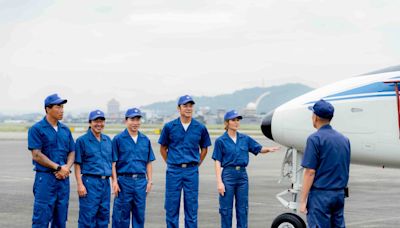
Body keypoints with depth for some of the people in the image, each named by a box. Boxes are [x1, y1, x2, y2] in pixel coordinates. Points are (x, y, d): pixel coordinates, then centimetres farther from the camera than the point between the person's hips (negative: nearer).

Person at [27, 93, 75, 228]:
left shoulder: (65, 130, 14)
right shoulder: (37, 129, -5)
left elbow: (72, 152, 14)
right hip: (45, 178, -6)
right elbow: (37, 155, -11)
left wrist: (67, 167, -7)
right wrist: (58, 168, -13)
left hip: (64, 179, 6)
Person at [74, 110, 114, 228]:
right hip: (90, 181, -6)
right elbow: (77, 165, -4)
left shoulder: (108, 140, 14)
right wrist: (80, 184, -12)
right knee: (87, 217, -6)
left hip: (106, 182, 6)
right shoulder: (82, 140, -2)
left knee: (104, 216, 9)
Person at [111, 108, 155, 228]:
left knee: (140, 215, 9)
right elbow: (113, 163, -3)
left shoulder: (145, 140, 10)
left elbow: (148, 162, 14)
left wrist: (150, 181, 7)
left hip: (141, 181, 4)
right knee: (121, 215, 1)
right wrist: (114, 181, -10)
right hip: (124, 180, -4)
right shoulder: (118, 139, -1)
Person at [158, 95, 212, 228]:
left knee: (192, 208, 5)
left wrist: (197, 164, 8)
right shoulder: (169, 127, 0)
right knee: (171, 207, 4)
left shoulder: (200, 128, 2)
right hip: (173, 171, 0)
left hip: (192, 171, 1)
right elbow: (163, 148, 10)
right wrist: (170, 163, 6)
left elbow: (204, 148, 14)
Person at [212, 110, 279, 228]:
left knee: (243, 209, 9)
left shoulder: (245, 139, 8)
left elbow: (259, 149, 11)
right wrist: (219, 182, -12)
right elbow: (218, 163, -5)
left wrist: (269, 149, -12)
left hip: (242, 175, 4)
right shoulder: (221, 141, -3)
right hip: (228, 175, -4)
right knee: (226, 209, 2)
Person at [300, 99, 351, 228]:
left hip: (320, 194, -7)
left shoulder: (315, 139, -11)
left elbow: (310, 172, -14)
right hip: (340, 194, 7)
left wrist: (303, 200, -11)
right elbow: (345, 171, 16)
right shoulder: (344, 139, 10)